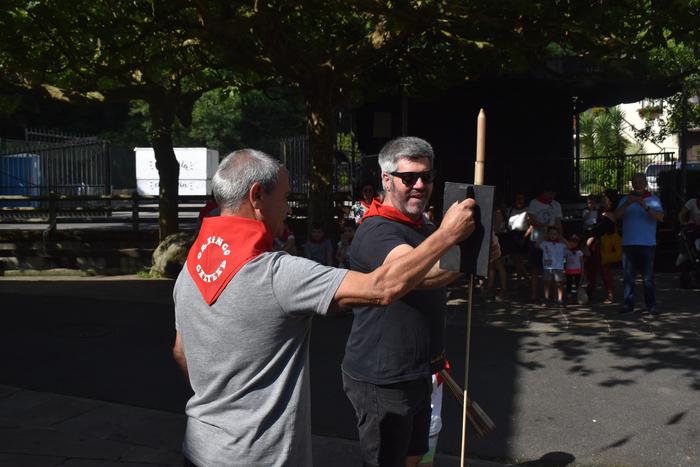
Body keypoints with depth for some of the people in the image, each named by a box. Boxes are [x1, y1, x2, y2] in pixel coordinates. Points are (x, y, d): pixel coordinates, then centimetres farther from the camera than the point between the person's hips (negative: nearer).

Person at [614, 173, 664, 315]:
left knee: (648, 277, -1)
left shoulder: (653, 200, 4)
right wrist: (627, 204, -18)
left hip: (647, 244, -2)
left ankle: (651, 305, 3)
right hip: (628, 244, 2)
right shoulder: (625, 199, 12)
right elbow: (616, 216, -2)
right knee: (628, 276, 4)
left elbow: (660, 217, -10)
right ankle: (628, 304, 8)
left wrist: (645, 207, -24)